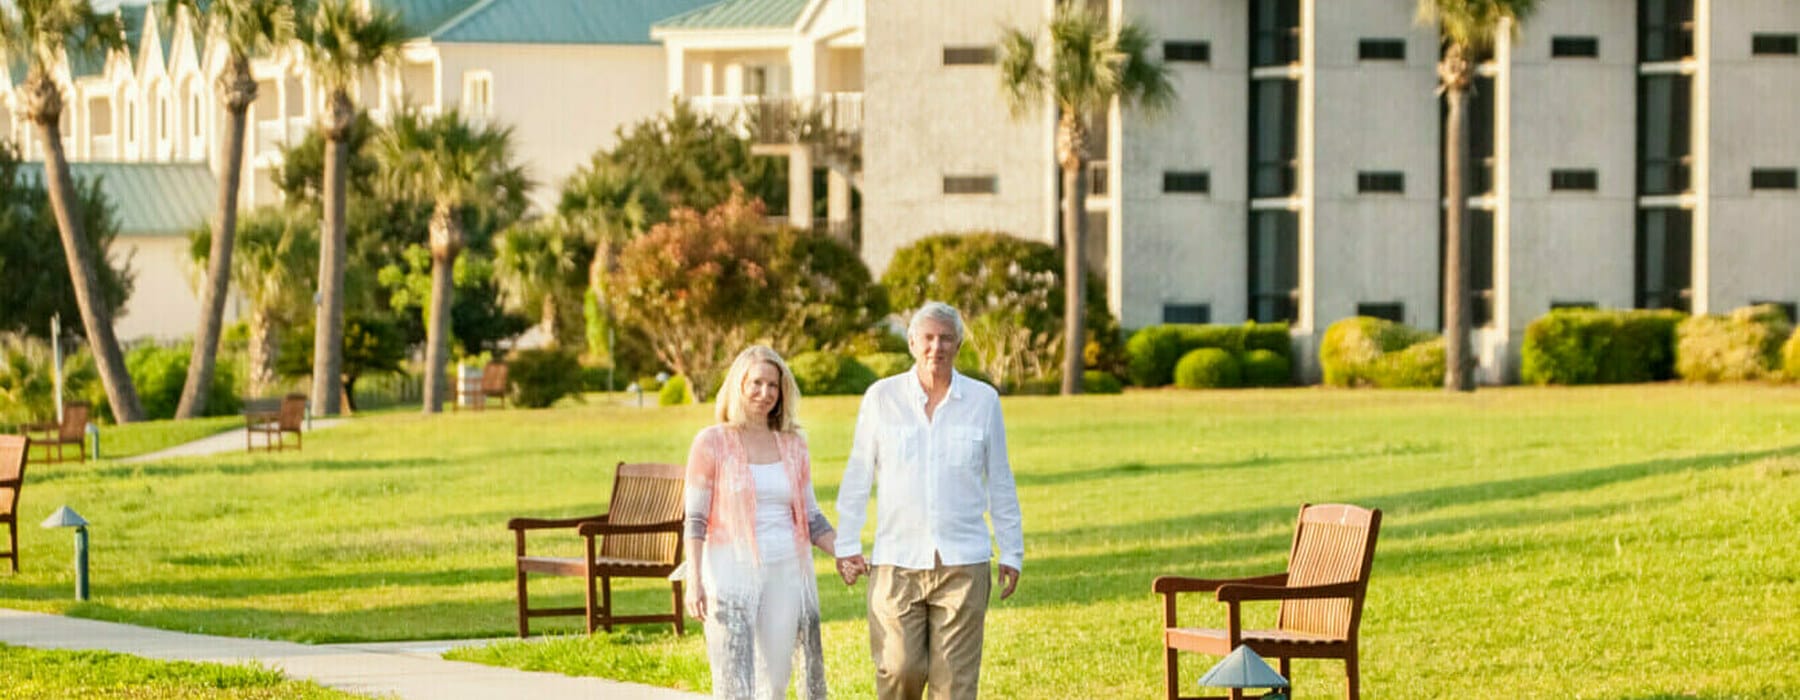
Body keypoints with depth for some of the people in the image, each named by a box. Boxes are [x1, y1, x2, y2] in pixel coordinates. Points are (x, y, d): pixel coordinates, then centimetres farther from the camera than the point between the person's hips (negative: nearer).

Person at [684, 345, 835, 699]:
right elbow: (695, 520, -3)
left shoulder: (793, 445, 10)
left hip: (785, 574, 4)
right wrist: (694, 580, -12)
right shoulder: (712, 442, -1)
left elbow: (811, 518, 14)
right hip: (731, 573, -4)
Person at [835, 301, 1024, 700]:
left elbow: (1000, 483, 11)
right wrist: (847, 545, 6)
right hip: (897, 561, 0)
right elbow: (858, 476, 8)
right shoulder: (882, 398, 3)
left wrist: (1011, 552, 11)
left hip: (962, 562, 0)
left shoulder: (983, 401, 5)